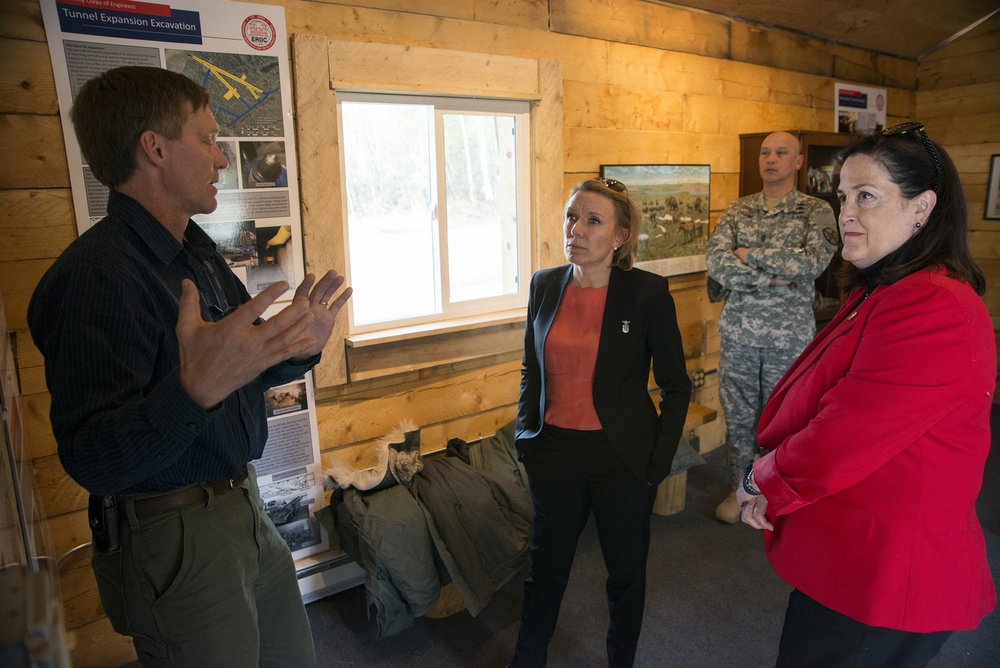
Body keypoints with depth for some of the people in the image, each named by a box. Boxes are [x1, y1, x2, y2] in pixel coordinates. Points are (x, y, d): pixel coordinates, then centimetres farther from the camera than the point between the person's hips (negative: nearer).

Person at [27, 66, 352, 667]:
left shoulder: (198, 251, 8)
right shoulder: (96, 274, -22)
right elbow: (91, 460, -26)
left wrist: (298, 350, -6)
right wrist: (194, 391, -43)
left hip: (245, 511, 9)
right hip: (173, 538, -8)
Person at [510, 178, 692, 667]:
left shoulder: (648, 292, -12)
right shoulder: (544, 285, -1)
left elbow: (676, 386, -5)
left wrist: (659, 461, -7)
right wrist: (525, 435, 6)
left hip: (622, 458, -3)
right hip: (554, 453, 3)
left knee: (626, 571, 18)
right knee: (545, 567, 20)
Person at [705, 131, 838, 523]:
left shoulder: (816, 212, -1)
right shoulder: (737, 211, 6)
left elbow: (813, 260, -19)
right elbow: (715, 262, -8)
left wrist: (749, 255, -14)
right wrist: (774, 277, -17)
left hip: (790, 336, -2)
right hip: (738, 331, 2)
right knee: (738, 414, 12)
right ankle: (739, 486, 30)